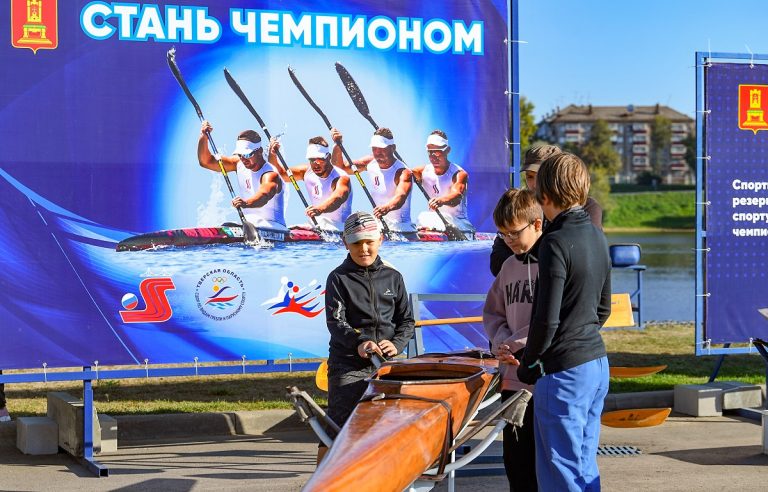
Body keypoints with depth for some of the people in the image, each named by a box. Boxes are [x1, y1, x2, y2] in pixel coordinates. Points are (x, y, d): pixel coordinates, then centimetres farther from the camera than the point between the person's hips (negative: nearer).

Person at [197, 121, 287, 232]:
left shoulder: (270, 175, -17)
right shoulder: (239, 163, 6)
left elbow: (264, 195, -39)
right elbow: (206, 162, 8)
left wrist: (246, 203, -60)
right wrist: (204, 137, -8)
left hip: (273, 227, -7)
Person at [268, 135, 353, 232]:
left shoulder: (341, 178, -20)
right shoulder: (307, 171, 3)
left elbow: (338, 198, -41)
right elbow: (281, 174, 5)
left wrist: (320, 209, -61)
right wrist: (273, 155, -15)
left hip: (339, 232, -7)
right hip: (318, 228, 7)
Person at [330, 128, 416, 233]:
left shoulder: (403, 172, -16)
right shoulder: (371, 163, 6)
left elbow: (400, 197, -35)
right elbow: (342, 167, 11)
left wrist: (387, 207, -57)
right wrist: (338, 145, -6)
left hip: (399, 226, -6)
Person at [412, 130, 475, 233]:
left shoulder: (459, 174, -10)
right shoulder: (424, 171, 6)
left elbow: (457, 196, -29)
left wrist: (442, 200, -50)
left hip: (457, 222, -3)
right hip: (432, 222, 3)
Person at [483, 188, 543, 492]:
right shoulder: (509, 266, 13)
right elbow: (492, 313, 21)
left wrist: (521, 347, -15)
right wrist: (501, 342, 2)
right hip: (513, 381, 7)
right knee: (516, 462, 13)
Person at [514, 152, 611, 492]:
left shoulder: (556, 242, -17)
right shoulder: (597, 237, 9)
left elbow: (547, 319, -18)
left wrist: (527, 366, -4)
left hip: (564, 373, -9)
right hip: (597, 364, 9)